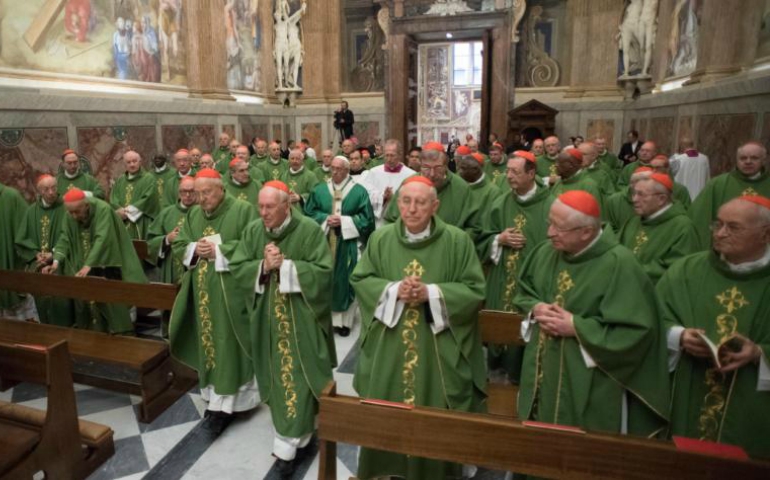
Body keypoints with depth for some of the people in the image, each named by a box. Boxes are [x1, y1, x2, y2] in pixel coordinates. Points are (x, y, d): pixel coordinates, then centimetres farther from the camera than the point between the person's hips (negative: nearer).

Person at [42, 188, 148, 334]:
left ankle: (120, 335, 6)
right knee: (85, 302, 4)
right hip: (84, 267, 5)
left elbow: (102, 239, -33)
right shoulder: (70, 216, -4)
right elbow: (64, 239, -4)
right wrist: (56, 262, -21)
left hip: (106, 267, -5)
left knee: (110, 303, -5)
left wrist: (88, 265, -43)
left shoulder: (103, 209, -23)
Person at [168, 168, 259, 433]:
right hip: (202, 291, 6)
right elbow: (177, 245, 11)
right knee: (207, 342, 13)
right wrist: (194, 249, -10)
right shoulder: (193, 214, 11)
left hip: (231, 291, -6)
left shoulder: (243, 210, -8)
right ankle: (214, 396, 28)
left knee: (228, 344, -1)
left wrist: (218, 250, -18)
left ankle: (225, 404, 5)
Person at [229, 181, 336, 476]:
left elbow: (323, 272, -17)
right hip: (267, 317, 5)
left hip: (301, 318, -4)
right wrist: (263, 266, -19)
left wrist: (285, 265, -22)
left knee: (298, 375, 2)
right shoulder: (252, 231, 0)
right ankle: (295, 431, 37)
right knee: (275, 373, 15)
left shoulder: (310, 231, -13)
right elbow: (237, 268, -2)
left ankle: (288, 444, 13)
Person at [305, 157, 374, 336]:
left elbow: (367, 218, -6)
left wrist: (344, 221, -15)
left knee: (347, 282, 5)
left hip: (349, 245, -2)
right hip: (324, 243, 2)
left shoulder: (359, 191, -2)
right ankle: (331, 319, 19)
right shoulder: (319, 190, 6)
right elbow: (309, 212, 5)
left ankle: (346, 321, 19)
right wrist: (325, 219, -12)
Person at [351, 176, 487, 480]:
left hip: (438, 350, -2)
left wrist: (432, 293, -19)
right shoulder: (380, 239, 0)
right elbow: (360, 281, 2)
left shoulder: (457, 241, -7)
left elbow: (475, 290, -7)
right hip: (388, 347, 2)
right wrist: (394, 290, -15)